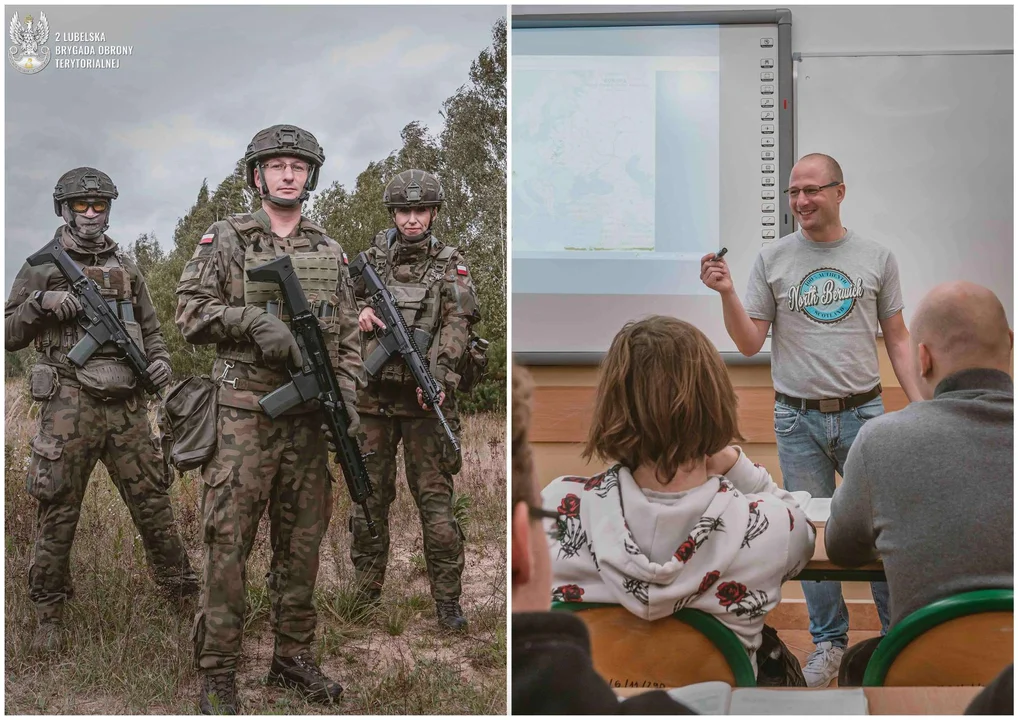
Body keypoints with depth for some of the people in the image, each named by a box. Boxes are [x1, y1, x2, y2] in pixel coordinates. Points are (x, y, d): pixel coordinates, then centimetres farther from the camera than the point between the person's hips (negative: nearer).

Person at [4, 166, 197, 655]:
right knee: (58, 514, 1)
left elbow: (149, 326, 22)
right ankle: (49, 614, 14)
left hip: (127, 407, 3)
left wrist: (159, 359, 2)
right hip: (70, 406, -3)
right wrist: (40, 304, -13)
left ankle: (184, 592, 20)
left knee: (153, 504, 7)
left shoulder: (125, 267, 15)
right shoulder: (42, 268, 5)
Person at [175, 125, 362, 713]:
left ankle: (294, 657, 23)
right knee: (229, 542, -4)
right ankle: (218, 672, 5)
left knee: (302, 541, 10)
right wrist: (254, 319, -19)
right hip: (244, 414, -4)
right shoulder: (227, 239, 2)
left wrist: (347, 398, -1)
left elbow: (348, 334, 13)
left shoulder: (330, 251, 13)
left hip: (309, 418, 4)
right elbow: (191, 312, -4)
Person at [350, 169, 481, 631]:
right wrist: (360, 310, -5)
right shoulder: (371, 259, 11)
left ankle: (447, 600, 4)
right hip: (373, 398, 3)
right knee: (368, 498, 9)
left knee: (435, 499, -4)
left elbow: (456, 328, -10)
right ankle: (365, 594, 21)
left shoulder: (450, 265, 3)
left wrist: (439, 380, -26)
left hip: (424, 400, -3)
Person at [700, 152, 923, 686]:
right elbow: (750, 344, 0)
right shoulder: (772, 259, 1)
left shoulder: (877, 257, 2)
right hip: (797, 420, 0)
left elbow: (897, 338, 7)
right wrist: (726, 294, -16)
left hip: (863, 414, 0)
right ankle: (829, 640, 24)